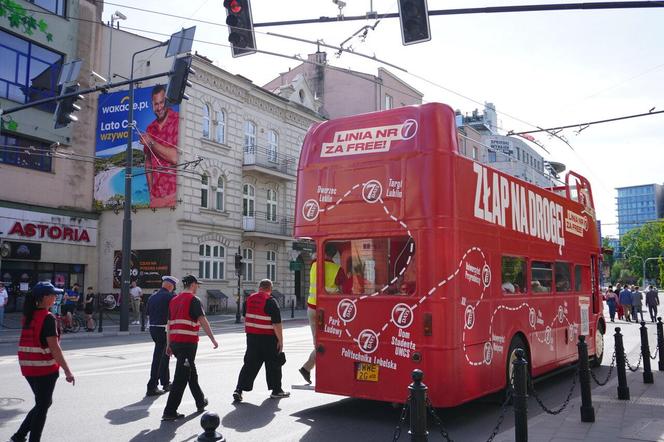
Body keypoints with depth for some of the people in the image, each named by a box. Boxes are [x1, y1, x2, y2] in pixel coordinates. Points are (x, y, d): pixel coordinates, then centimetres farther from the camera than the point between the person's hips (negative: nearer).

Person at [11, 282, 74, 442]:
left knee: (43, 402, 22)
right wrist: (67, 371, -18)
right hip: (45, 368, -8)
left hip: (28, 367, 8)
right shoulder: (48, 318, -16)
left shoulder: (28, 316, 7)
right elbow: (54, 348, -20)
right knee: (43, 406, 6)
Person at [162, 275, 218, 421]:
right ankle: (170, 412, -4)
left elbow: (169, 324, 17)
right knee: (181, 377, -4)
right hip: (188, 342, -8)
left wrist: (169, 345, 20)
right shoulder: (193, 300, -7)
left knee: (191, 372, 21)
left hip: (175, 342, 8)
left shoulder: (174, 300, 15)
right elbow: (203, 321, -14)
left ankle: (201, 402, 33)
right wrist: (213, 339, -10)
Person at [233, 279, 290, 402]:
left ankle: (239, 390, 2)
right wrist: (280, 341, -9)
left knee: (249, 364, 10)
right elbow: (277, 324, -16)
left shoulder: (249, 299, 6)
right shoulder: (271, 302, -14)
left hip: (251, 336, 5)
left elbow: (245, 317, 16)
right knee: (273, 364, 10)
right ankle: (276, 391, 20)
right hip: (267, 338, -5)